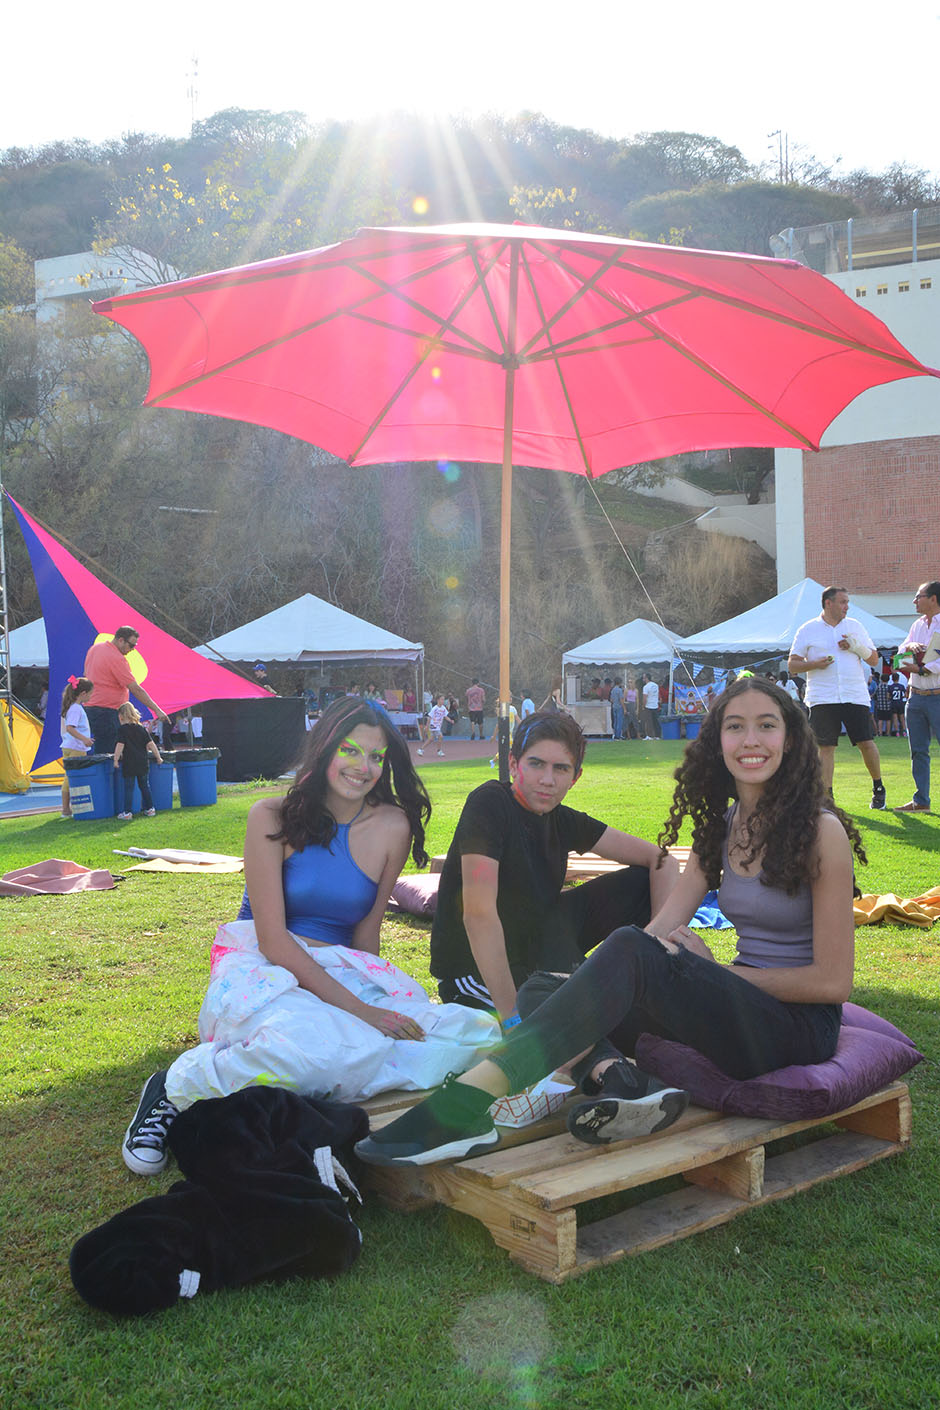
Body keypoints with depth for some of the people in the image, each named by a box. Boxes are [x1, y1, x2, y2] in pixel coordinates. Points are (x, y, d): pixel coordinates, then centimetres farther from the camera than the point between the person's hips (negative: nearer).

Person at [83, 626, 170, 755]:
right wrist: (157, 710, -16)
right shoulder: (116, 658, -18)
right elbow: (136, 689, -19)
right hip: (106, 713, -10)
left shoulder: (94, 648, 11)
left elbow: (86, 675, 24)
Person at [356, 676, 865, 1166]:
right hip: (737, 1008, 7)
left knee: (630, 950, -32)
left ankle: (465, 1104, -43)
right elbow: (662, 926, 3)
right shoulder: (722, 825, 11)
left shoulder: (821, 831, -9)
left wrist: (718, 973, -10)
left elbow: (833, 981, -10)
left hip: (800, 1026, -7)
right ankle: (618, 1079, -39)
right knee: (542, 986, -8)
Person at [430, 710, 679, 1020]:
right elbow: (478, 914, -30)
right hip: (474, 968, -7)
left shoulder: (563, 821, 0)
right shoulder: (489, 804, -21)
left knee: (642, 882, -1)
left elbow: (659, 859, 2)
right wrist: (512, 1015, -33)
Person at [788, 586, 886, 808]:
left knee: (866, 743, -2)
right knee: (825, 747, -4)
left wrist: (856, 646, -5)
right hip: (822, 698, -1)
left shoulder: (855, 626, 14)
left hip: (856, 696, 2)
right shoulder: (807, 630, 7)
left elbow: (874, 660, 14)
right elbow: (792, 665, 6)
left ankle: (878, 788, 19)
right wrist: (815, 664, -11)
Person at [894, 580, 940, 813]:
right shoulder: (918, 625, 15)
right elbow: (901, 651, 13)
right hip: (916, 696, 7)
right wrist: (910, 646, -6)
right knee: (918, 751, 9)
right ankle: (921, 800, 15)